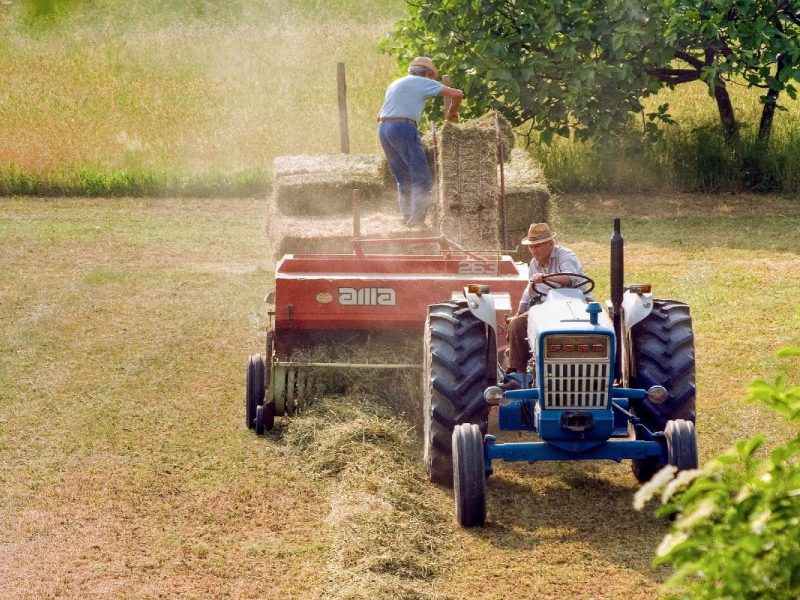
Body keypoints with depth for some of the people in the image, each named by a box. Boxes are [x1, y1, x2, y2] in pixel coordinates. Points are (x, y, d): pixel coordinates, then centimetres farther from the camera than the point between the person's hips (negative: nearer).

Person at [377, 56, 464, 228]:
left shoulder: (395, 83, 26)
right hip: (404, 128, -7)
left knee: (403, 179, 16)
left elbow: (379, 115, 29)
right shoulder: (424, 83, 5)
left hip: (383, 129, 7)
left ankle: (405, 218, 13)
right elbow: (457, 94, -1)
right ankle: (417, 219, -12)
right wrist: (452, 112, 16)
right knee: (421, 177, -4)